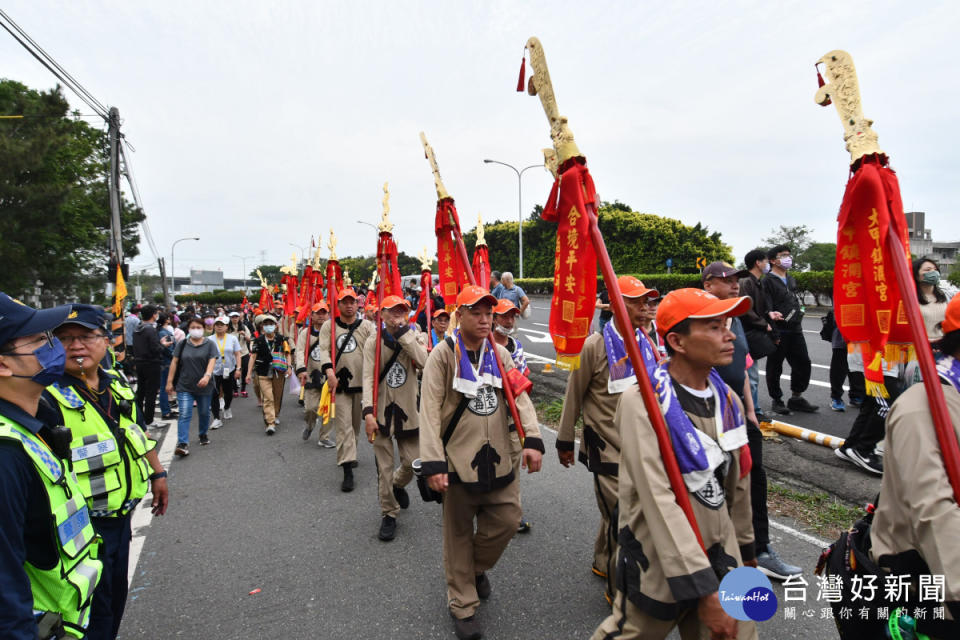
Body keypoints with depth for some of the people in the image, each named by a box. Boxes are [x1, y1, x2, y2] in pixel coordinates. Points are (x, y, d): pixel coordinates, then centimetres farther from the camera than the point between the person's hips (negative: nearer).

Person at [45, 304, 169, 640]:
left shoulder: (116, 386, 3)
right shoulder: (49, 398, -21)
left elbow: (140, 434, 16)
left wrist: (157, 473, 18)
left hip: (121, 515, 7)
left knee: (117, 593, 24)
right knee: (95, 611, 9)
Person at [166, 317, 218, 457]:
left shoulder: (209, 344, 1)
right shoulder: (182, 344, 6)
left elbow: (212, 361, -11)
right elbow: (174, 362, 7)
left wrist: (207, 376, -28)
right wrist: (170, 381, 4)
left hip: (204, 386, 0)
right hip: (184, 387, 0)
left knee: (204, 413, 14)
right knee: (184, 415, -10)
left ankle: (203, 434, 37)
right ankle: (183, 444, -13)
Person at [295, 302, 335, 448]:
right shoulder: (305, 333, 3)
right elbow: (300, 351, -6)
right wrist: (301, 369, -20)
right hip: (311, 375, -1)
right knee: (310, 407, -4)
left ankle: (324, 437, 17)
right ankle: (309, 425, 31)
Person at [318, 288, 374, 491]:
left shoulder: (367, 325, 3)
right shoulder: (329, 325, 3)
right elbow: (324, 350, -5)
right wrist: (329, 370, -22)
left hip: (361, 382, 2)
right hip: (339, 383, -2)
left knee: (356, 423, 17)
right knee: (343, 426, -5)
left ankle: (349, 455, 41)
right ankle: (347, 471, -5)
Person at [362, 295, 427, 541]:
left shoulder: (413, 337, 2)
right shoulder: (374, 341, -4)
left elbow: (423, 361, -19)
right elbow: (368, 377, -11)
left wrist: (404, 331, -20)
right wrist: (368, 411, -21)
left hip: (407, 410, 2)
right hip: (381, 411, -2)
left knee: (412, 461, 7)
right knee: (385, 467, 2)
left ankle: (398, 485, 41)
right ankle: (389, 514, 19)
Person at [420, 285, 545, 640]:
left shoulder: (500, 354, 5)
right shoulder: (443, 354, -9)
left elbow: (520, 398, -1)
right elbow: (430, 410, -13)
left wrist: (532, 439, -14)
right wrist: (433, 462, -20)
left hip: (498, 459, 4)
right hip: (459, 461, -4)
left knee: (507, 520, 10)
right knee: (459, 535, 10)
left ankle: (478, 567, 41)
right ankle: (463, 606, 29)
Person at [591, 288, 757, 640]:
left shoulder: (727, 399, 1)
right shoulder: (642, 401, -22)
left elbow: (737, 484, 12)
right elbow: (658, 499, -27)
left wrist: (744, 548, 21)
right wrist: (702, 589, -28)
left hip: (721, 557, 6)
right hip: (659, 562, -5)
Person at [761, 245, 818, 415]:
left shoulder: (791, 279, 18)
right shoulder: (767, 281, -8)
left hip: (795, 330, 8)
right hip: (778, 332, -7)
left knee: (803, 363, 8)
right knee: (775, 368, 3)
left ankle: (796, 398, 22)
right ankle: (777, 400, 15)